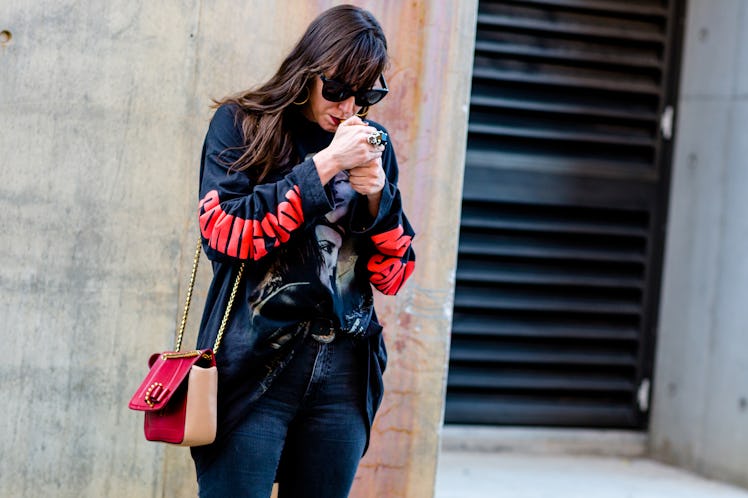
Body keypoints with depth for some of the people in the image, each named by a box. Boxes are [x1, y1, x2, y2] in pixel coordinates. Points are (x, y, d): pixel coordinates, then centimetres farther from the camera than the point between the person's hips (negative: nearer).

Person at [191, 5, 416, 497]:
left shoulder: (373, 146, 13)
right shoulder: (241, 123, 3)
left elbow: (393, 275, 11)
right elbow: (224, 232, -12)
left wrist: (377, 194, -6)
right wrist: (325, 165, -13)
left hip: (344, 375, 4)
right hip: (254, 365, -3)